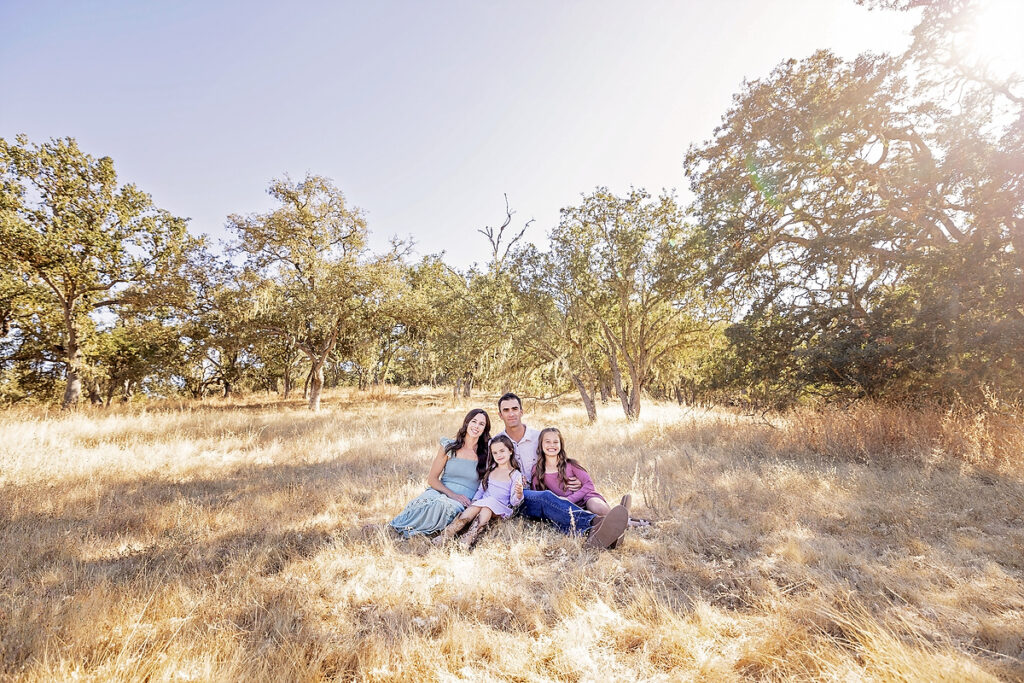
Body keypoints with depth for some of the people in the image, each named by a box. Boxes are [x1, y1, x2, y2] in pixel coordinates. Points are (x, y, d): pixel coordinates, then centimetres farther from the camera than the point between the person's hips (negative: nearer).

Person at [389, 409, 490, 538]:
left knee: (448, 506, -37)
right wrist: (452, 494, -12)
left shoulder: (487, 453, 6)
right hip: (440, 492, 0)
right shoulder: (449, 446, 6)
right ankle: (392, 527, -20)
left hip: (464, 502, 0)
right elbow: (432, 479, 4)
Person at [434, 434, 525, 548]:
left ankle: (470, 538, -50)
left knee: (490, 502, -34)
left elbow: (513, 502, -1)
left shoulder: (515, 475, 3)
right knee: (474, 508, -29)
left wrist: (519, 493, -22)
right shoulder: (490, 470, 18)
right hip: (482, 504, 4)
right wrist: (475, 500, 2)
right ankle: (448, 533, -42)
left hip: (501, 509, -4)